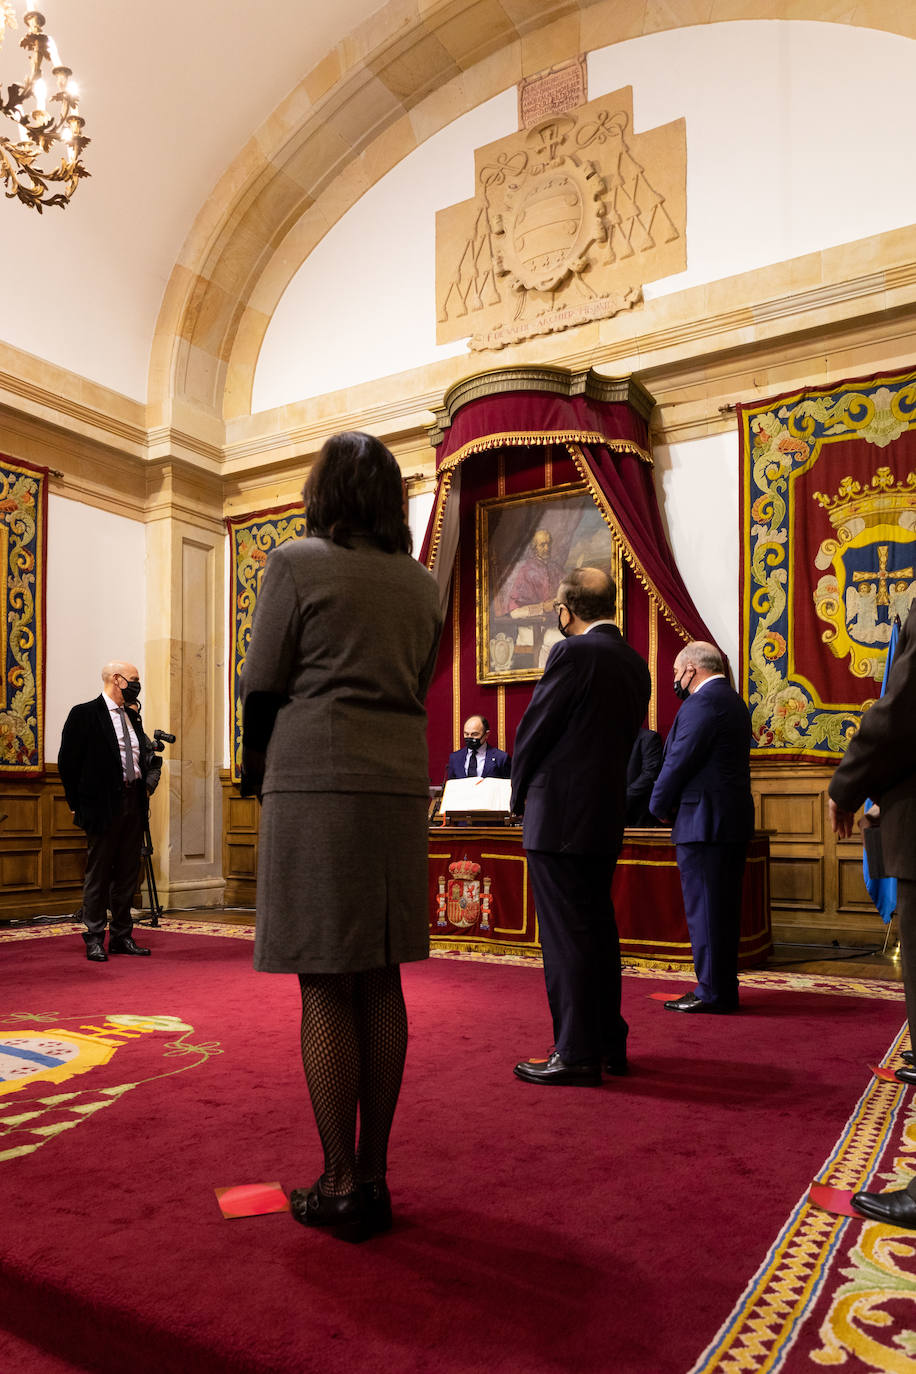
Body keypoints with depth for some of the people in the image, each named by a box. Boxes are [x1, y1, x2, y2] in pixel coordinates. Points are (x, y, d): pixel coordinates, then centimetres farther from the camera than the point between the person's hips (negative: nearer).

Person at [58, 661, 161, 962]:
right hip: (104, 805, -7)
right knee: (98, 873, 0)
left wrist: (148, 782, 8)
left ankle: (122, 936, 19)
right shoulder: (85, 714, -5)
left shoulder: (132, 716, 15)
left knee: (128, 873, 10)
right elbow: (68, 761, -6)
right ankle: (95, 940, 8)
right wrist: (77, 802, -4)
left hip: (134, 803, 7)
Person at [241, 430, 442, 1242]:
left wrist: (255, 771, 12)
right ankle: (374, 1174, 20)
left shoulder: (297, 564, -2)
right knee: (381, 984, 10)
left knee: (325, 988, 2)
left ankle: (341, 1185, 10)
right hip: (398, 786, 6)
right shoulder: (421, 583, 13)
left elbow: (262, 687, -2)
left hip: (315, 782, -5)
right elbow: (416, 688, 13)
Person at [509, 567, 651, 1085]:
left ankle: (577, 1054, 6)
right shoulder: (635, 663, 11)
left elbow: (533, 732, -11)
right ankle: (610, 1043, 26)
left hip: (561, 814, -8)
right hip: (607, 815, 9)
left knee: (567, 936, -1)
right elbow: (624, 737, 13)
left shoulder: (573, 653, -13)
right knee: (598, 930, 16)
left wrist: (521, 795, 6)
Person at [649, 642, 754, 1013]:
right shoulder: (732, 701, 17)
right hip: (733, 819, 10)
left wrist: (659, 806, -4)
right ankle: (724, 989, 22)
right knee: (723, 908, 14)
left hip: (704, 821, -10)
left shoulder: (702, 703, -15)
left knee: (704, 909, -3)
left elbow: (679, 761, -15)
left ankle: (712, 992, 4)